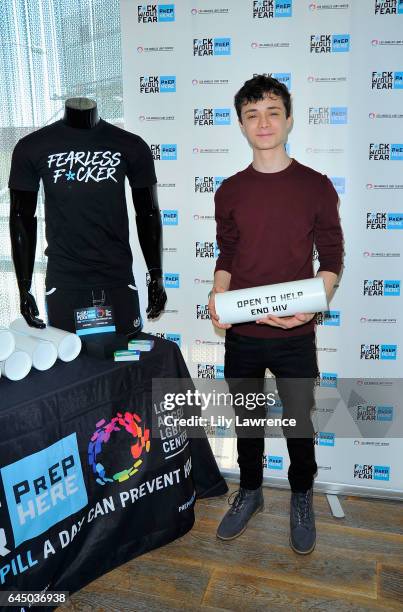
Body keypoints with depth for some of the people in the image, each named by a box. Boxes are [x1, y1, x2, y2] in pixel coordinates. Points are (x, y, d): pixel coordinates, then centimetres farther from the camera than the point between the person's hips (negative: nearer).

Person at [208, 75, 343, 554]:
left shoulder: (315, 186, -4)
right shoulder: (229, 191, 3)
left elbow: (331, 258, -1)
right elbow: (227, 257, 10)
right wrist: (217, 298, -8)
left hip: (294, 336, -2)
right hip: (241, 334, 2)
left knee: (299, 423, 13)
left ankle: (301, 498, 40)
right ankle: (250, 491, 42)